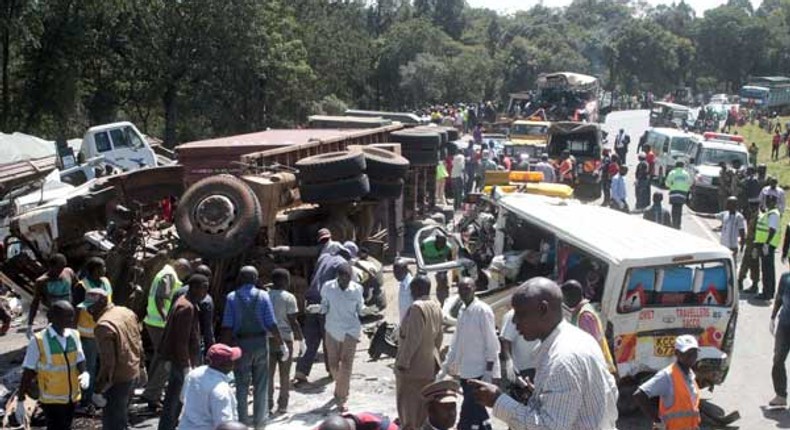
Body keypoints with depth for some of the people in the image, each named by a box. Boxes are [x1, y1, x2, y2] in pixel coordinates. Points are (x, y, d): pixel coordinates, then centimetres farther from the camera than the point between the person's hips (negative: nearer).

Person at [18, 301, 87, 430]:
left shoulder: (74, 336, -3)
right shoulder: (39, 341, -18)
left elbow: (80, 361, 0)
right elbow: (28, 372, -13)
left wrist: (85, 374, -23)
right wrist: (20, 401, -9)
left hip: (72, 397, 5)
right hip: (52, 399, -5)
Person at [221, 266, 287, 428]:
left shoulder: (232, 297, -4)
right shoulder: (263, 296, -5)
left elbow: (227, 327, -8)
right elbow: (271, 324, -8)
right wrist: (282, 345, -1)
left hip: (240, 343, 0)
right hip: (260, 343, 0)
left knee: (242, 386, 9)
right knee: (261, 386, 11)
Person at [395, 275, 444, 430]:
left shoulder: (417, 307, -21)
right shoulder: (436, 307, 5)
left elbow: (412, 338, -23)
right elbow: (439, 336, 12)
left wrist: (403, 362, -18)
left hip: (413, 366, -8)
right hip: (429, 365, 8)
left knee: (408, 407, 3)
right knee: (424, 405, 15)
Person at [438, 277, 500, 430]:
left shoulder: (483, 310, -13)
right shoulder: (462, 311, 10)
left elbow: (491, 344, -14)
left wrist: (489, 372, -17)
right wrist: (446, 366, 16)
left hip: (478, 371, -8)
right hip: (464, 370, 8)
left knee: (467, 413, -6)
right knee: (475, 409, 15)